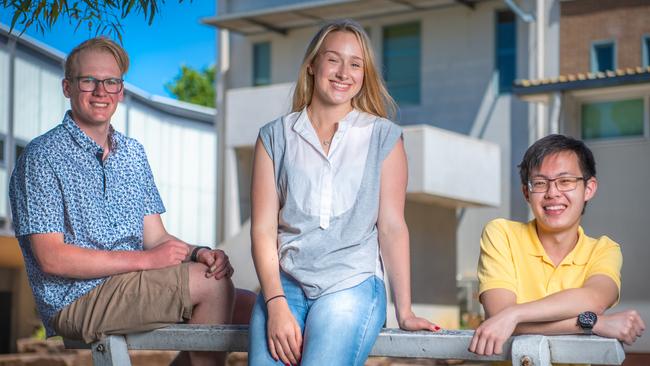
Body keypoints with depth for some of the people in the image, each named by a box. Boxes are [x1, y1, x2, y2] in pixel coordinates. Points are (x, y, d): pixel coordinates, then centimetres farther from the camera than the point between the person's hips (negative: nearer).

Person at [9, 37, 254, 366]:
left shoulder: (133, 154, 16)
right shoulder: (42, 157, -6)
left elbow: (155, 237, 13)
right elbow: (52, 258, -15)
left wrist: (198, 252, -10)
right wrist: (146, 259, -18)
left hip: (134, 285, 7)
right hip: (77, 299, -7)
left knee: (246, 307, -6)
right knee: (213, 286, -19)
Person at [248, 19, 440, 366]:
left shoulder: (383, 136, 6)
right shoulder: (275, 137, 9)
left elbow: (391, 226, 3)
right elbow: (264, 228, 3)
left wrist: (405, 312, -1)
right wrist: (276, 304, -9)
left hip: (352, 284, -1)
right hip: (284, 285, 1)